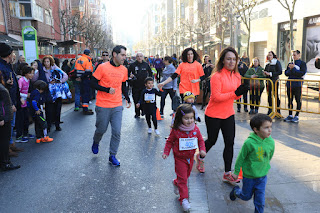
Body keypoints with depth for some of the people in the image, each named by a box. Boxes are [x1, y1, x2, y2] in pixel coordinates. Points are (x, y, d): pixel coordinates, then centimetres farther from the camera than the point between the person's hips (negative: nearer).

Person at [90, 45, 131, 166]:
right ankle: (96, 143, 46)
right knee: (101, 129, 11)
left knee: (117, 132, 0)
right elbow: (93, 83, -7)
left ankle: (112, 156, 17)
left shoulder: (124, 70, 6)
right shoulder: (102, 67, -9)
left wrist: (127, 99, 10)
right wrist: (107, 89, -19)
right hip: (103, 106, -3)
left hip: (117, 106, 4)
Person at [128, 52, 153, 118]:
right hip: (135, 85, 0)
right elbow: (128, 72, 9)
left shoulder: (146, 64, 7)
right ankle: (137, 113, 13)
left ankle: (143, 111, 19)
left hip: (144, 85, 1)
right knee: (136, 100, 2)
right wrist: (130, 75, -12)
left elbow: (150, 72, 20)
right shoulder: (132, 65, 1)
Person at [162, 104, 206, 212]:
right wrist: (166, 152, -10)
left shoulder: (195, 129, -9)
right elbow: (170, 141, -5)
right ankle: (184, 199, 8)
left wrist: (202, 149, -11)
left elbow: (200, 140, 4)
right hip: (180, 158, -4)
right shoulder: (175, 130, -18)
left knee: (186, 175, 22)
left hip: (190, 157, 5)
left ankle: (176, 183, 51)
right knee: (182, 179, -3)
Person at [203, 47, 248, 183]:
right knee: (212, 141, 11)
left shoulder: (237, 76, 4)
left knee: (230, 143, 4)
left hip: (228, 114, 6)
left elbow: (236, 96, 10)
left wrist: (241, 92, -12)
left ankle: (227, 174, 15)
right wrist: (234, 92, -26)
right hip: (214, 115, -6)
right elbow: (216, 97, -23)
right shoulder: (217, 76, -18)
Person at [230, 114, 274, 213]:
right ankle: (236, 191, 49)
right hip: (248, 176, -2)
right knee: (246, 196, 19)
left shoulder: (271, 142, -13)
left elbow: (269, 157, 6)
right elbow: (241, 157, -13)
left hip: (262, 176, 3)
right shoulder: (249, 142, -26)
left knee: (260, 200, 6)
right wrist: (236, 172, -4)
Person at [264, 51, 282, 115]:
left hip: (275, 81, -6)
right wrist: (265, 73, 1)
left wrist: (270, 74, -18)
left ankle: (278, 111, 3)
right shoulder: (267, 63, 14)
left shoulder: (277, 62, -5)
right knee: (269, 95, 9)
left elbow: (280, 72, -13)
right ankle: (270, 110, 19)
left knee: (276, 95, -5)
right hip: (268, 81, 6)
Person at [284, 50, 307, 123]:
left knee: (298, 100, 0)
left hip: (298, 85, -5)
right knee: (290, 100, 7)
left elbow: (302, 73, -13)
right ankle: (290, 115, 15)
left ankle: (297, 116, 6)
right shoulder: (290, 64, 16)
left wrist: (293, 68, -12)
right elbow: (286, 73, 9)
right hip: (290, 84, 5)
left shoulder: (302, 63, 0)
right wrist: (290, 69, -10)